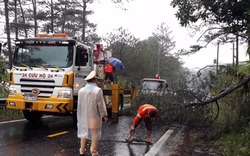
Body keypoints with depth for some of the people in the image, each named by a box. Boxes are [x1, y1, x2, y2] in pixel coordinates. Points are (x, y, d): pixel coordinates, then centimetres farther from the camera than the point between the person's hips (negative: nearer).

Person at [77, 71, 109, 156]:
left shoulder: (81, 90, -1)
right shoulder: (98, 90, -15)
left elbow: (79, 105, 7)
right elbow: (101, 105, -12)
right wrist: (105, 116, 0)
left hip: (84, 117, 5)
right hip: (94, 117, -5)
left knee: (84, 134, 17)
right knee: (95, 136, 5)